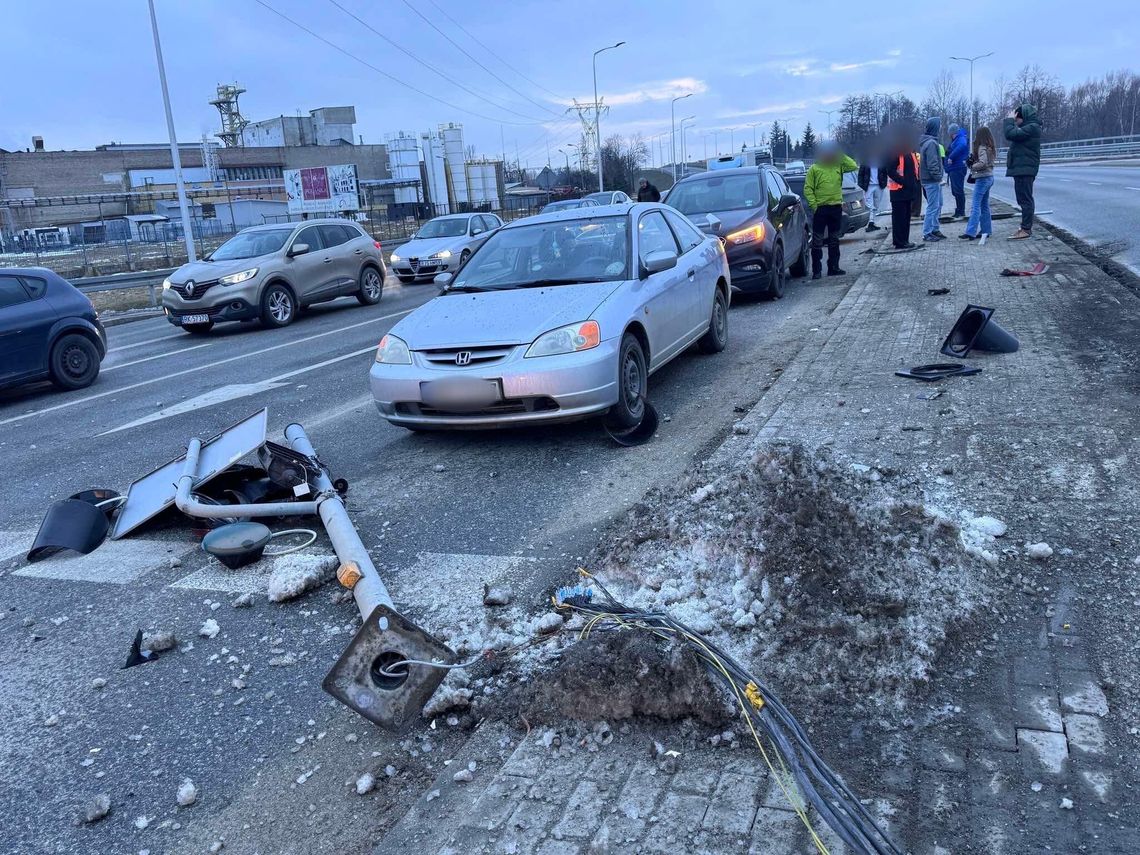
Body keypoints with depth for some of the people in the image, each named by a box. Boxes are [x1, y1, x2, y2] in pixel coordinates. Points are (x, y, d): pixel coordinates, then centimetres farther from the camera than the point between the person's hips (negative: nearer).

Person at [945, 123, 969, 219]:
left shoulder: (961, 138, -12)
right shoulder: (956, 140, 21)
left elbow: (962, 146, -33)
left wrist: (951, 157, -30)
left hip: (958, 168, -11)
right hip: (954, 168, 11)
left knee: (958, 191, -10)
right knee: (956, 191, 16)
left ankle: (961, 213, -8)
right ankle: (958, 211, 24)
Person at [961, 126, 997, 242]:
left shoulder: (982, 148, -14)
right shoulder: (990, 147, 14)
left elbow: (982, 163, -25)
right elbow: (988, 161, 14)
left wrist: (972, 166, -10)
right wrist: (972, 159, 4)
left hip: (982, 178, -10)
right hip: (989, 177, 10)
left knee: (975, 206, -13)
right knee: (984, 205, 14)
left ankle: (970, 232, -18)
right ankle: (986, 230, 17)